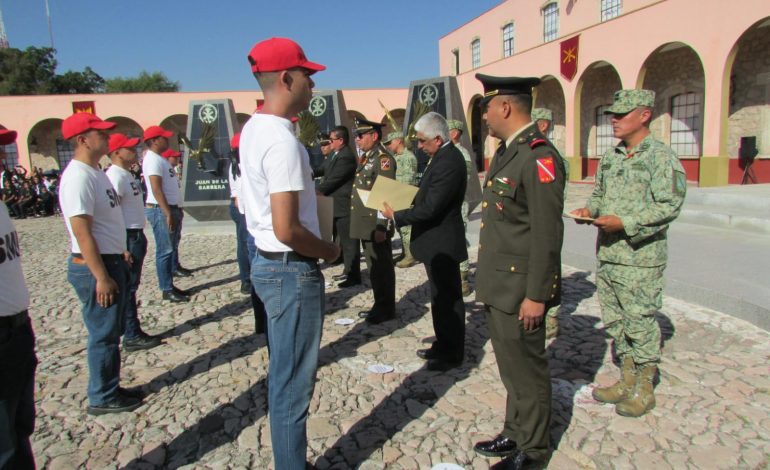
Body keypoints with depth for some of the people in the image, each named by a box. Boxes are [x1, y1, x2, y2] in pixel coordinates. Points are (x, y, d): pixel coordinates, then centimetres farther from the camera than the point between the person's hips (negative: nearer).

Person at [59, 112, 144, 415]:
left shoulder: (95, 171, 11)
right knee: (103, 335, 2)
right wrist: (101, 277, -23)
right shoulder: (78, 177, -20)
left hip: (110, 261, 10)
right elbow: (82, 233, -23)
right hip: (94, 267, -10)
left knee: (111, 331, 18)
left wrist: (119, 251, 20)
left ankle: (110, 389, 32)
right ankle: (102, 399, 17)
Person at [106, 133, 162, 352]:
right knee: (127, 288, -1)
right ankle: (131, 337, 7)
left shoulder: (127, 174, 14)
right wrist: (122, 248, -24)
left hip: (136, 235, 10)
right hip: (127, 238, -10)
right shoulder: (115, 176, -16)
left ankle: (134, 332, 25)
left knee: (131, 286, 15)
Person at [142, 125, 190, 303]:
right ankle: (167, 290, 1)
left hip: (170, 208, 10)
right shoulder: (153, 160, -14)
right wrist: (167, 213, -24)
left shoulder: (159, 159, 17)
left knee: (171, 248, 13)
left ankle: (170, 285, 20)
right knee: (165, 250, -5)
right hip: (160, 210, -10)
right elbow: (156, 189, -22)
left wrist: (174, 210, 19)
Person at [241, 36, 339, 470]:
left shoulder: (254, 128, 9)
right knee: (293, 387, 4)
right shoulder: (282, 141, -21)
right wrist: (331, 251, -9)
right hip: (293, 272, -10)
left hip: (269, 264, 10)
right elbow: (287, 230, -25)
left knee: (285, 380, 21)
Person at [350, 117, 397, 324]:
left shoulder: (383, 158, -13)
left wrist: (382, 227, -22)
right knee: (373, 267, 16)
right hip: (365, 225, 9)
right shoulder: (365, 158, 16)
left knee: (382, 267, 1)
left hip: (375, 225, -9)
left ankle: (386, 309, 11)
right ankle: (379, 305, 26)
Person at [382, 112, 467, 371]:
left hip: (442, 243, -10)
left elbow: (430, 208, -26)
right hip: (437, 242, 10)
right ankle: (443, 346, 33)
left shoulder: (448, 162, -24)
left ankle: (452, 354, 18)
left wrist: (396, 216, -15)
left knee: (448, 299, 3)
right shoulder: (444, 156, 8)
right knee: (441, 297, 19)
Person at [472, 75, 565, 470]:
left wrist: (536, 296, -20)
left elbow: (547, 233, -20)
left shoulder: (539, 156, -17)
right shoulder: (505, 152, 13)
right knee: (510, 366, 20)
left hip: (520, 288, -9)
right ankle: (515, 434, 37)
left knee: (526, 370, 6)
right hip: (499, 285, 9)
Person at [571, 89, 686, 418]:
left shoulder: (661, 156, -9)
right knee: (615, 321, 15)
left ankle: (644, 389, 19)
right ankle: (626, 381, 30)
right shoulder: (611, 157, 13)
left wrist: (624, 222, -23)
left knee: (640, 323, 2)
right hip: (607, 254, 7)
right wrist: (590, 210, 0)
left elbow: (669, 205, -16)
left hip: (640, 258, -7)